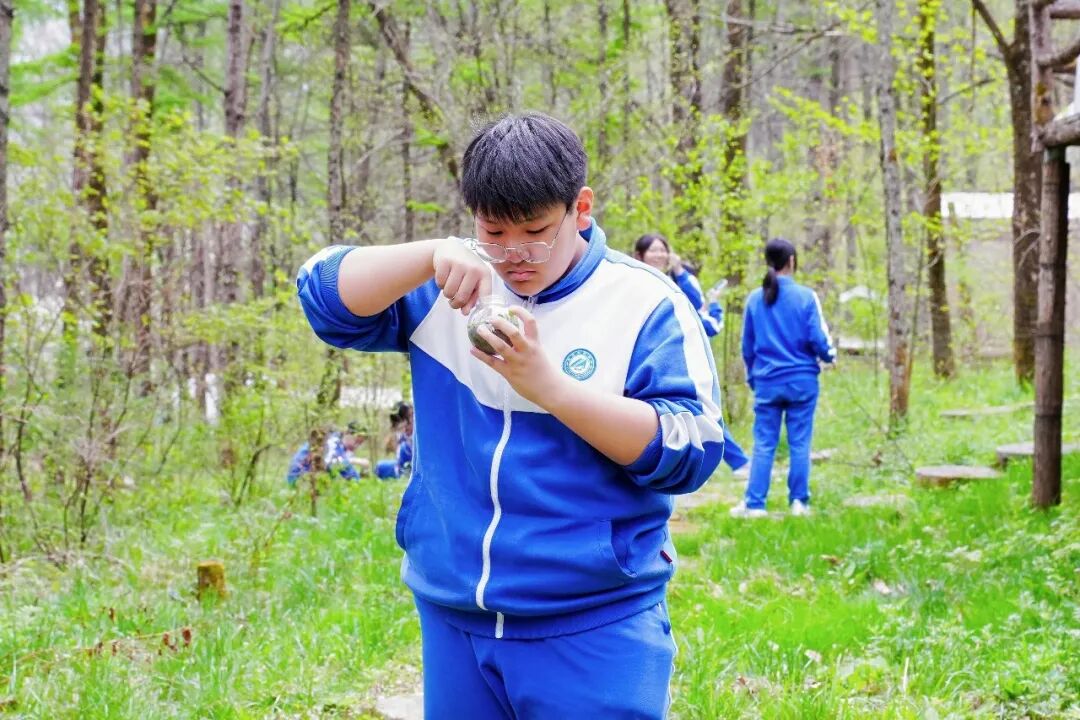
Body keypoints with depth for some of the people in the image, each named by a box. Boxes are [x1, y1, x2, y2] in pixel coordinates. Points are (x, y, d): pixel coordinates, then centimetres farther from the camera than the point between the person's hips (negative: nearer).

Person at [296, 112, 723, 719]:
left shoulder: (645, 304, -5)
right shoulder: (454, 288, 5)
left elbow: (690, 450, -13)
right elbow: (328, 298, -3)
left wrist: (547, 383, -23)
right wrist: (433, 253, -20)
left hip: (594, 631, -3)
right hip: (454, 624, 4)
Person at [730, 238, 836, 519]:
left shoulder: (755, 299, 2)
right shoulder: (805, 297, -6)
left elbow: (747, 346, 9)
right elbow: (818, 339, -4)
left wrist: (753, 377, 23)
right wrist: (830, 356, 18)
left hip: (767, 382, 2)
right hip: (802, 380, -2)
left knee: (763, 444, 5)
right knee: (800, 443, 5)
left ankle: (754, 504, 3)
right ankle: (799, 501, 8)